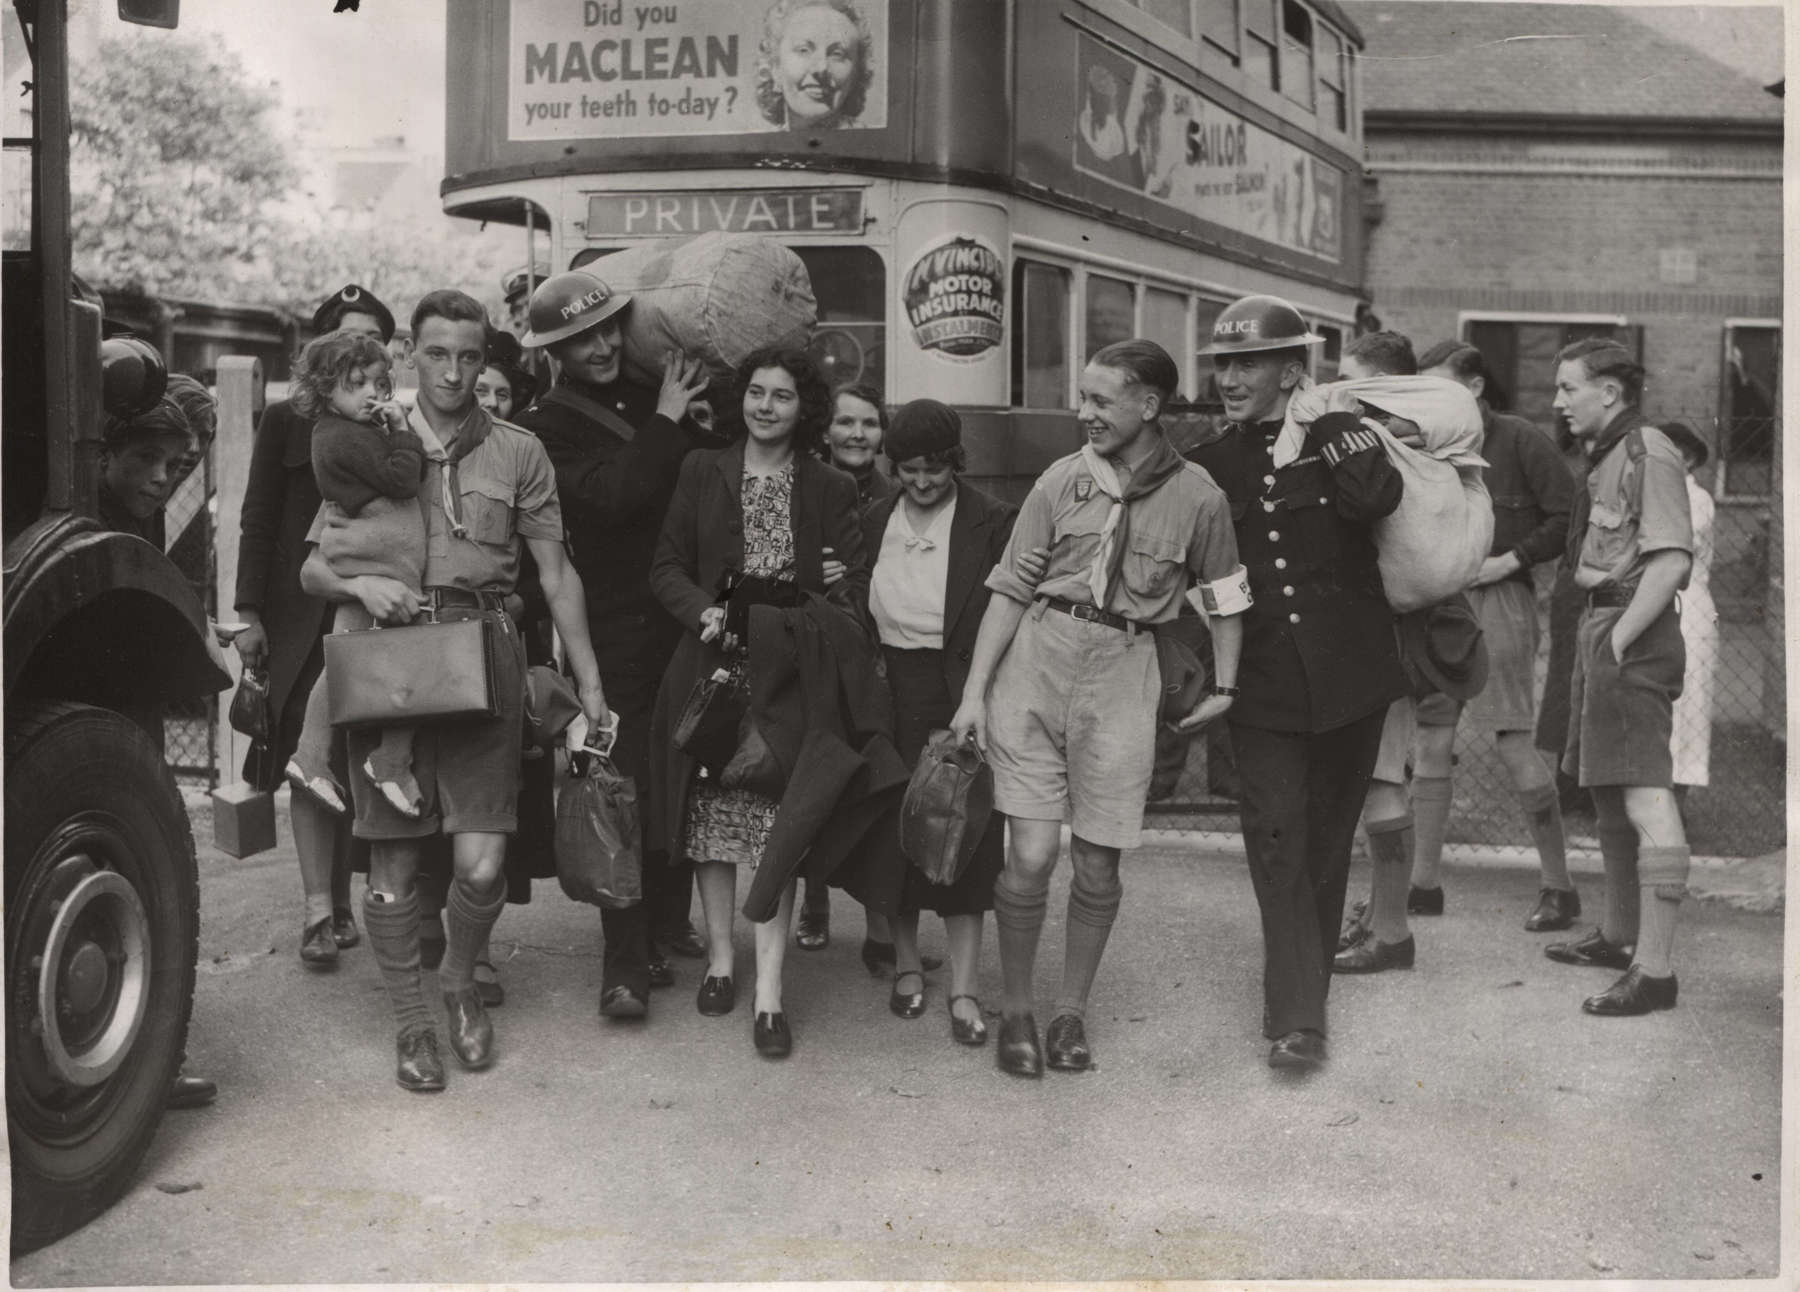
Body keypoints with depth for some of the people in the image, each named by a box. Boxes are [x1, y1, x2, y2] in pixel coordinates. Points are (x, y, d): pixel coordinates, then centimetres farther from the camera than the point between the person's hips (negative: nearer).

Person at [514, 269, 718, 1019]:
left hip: (690, 621, 5)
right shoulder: (546, 429, -2)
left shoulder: (651, 397, 14)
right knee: (627, 789, -7)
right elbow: (613, 495, -17)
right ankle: (626, 964, -2)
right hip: (620, 637, -5)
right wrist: (666, 420, -9)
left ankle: (669, 921, 28)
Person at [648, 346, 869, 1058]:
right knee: (711, 815, 6)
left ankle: (768, 988, -5)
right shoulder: (702, 472, 9)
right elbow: (667, 567, 7)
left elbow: (857, 584, 4)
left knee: (778, 821, -7)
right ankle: (719, 956, 22)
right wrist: (705, 612, -11)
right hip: (715, 670, 2)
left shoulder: (830, 489, 7)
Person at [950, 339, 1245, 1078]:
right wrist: (975, 691, -2)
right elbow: (1010, 590, 2)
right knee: (1031, 856, -5)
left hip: (1123, 677, 0)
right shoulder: (1062, 480, 1)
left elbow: (1224, 597, 12)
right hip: (1036, 660, 0)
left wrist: (1224, 687, 7)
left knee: (1098, 865, 5)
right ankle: (1016, 1012, 15)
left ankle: (1071, 1013, 25)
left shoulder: (1196, 497, -1)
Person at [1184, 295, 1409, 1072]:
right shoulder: (1210, 465, 7)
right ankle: (1297, 1018, -9)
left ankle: (1304, 993, 26)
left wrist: (1339, 421, -16)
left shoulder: (1337, 435, 1)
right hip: (1265, 683, 0)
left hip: (1348, 673, 0)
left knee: (1327, 839, 11)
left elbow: (1375, 498, -21)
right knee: (1277, 838, -11)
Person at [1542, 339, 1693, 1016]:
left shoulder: (1648, 452, -12)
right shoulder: (1607, 457, 20)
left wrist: (1620, 637, -21)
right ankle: (1619, 935, 31)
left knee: (1645, 795, -14)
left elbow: (1672, 559, -20)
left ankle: (1655, 968, -17)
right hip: (1603, 628, 11)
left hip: (1634, 637, -11)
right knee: (1607, 794, 18)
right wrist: (1585, 572, 5)